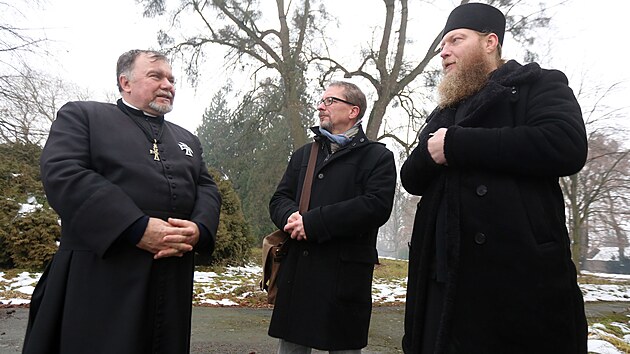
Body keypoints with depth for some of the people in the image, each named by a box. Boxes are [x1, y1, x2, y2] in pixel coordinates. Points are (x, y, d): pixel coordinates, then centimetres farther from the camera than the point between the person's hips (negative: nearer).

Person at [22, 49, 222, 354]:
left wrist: (199, 229, -11)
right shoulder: (82, 115, 5)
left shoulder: (187, 140, 21)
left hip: (174, 280, 5)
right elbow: (63, 175, -10)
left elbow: (207, 189, 13)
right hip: (101, 277, -4)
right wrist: (138, 228, -19)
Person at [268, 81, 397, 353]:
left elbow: (376, 206, -14)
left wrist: (312, 222, -16)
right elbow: (279, 199, 12)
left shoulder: (378, 156, 1)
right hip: (296, 270, 5)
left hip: (345, 273, -4)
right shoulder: (303, 154, 19)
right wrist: (291, 217, -13)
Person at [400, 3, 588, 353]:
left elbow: (566, 146, -16)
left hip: (521, 275, -5)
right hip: (447, 278, 6)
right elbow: (411, 179, 15)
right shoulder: (443, 113, 23)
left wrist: (456, 144, -13)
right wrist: (429, 153, -9)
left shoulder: (538, 84, 4)